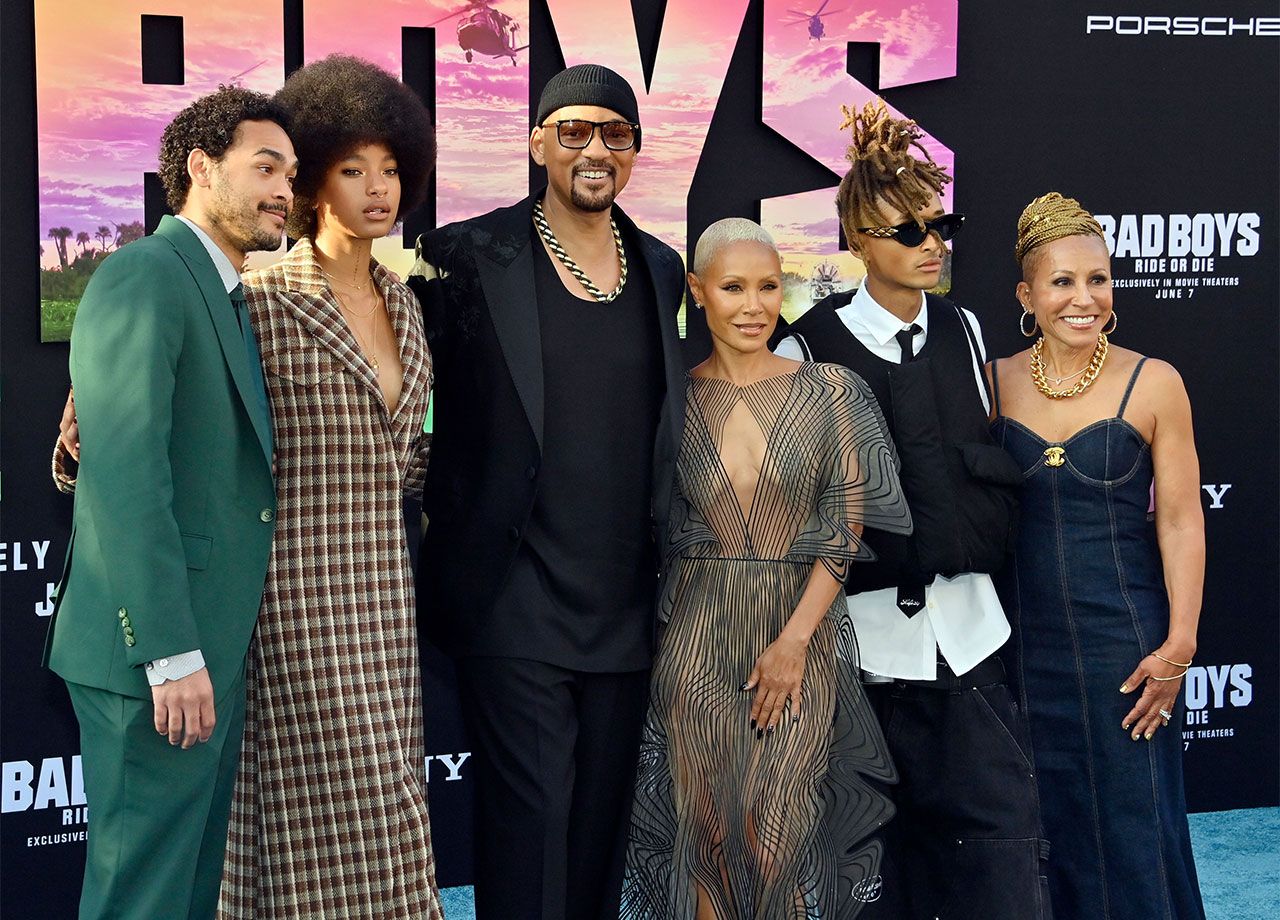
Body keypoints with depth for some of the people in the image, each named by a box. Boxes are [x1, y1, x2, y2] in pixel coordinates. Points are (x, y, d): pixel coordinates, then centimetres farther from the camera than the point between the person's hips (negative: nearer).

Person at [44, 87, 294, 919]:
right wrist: (172, 656, -23)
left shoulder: (228, 297, 17)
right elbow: (125, 478, -21)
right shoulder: (143, 278, -13)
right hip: (158, 658, -9)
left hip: (212, 648, 9)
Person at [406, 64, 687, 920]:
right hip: (516, 601, -5)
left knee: (601, 821, 12)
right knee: (530, 821, -6)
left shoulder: (662, 270, 11)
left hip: (624, 604, 5)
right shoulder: (471, 256, -5)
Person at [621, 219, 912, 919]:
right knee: (708, 834, 5)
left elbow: (846, 527, -3)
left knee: (780, 840, -2)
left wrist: (796, 637, -10)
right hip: (698, 641, 1)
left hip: (802, 632, -1)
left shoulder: (828, 391, -1)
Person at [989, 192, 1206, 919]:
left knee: (1132, 827, 3)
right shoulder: (993, 383, 3)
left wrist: (1179, 646, -10)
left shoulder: (1154, 384, -5)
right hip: (1023, 641, 3)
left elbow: (1180, 522, -5)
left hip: (1123, 640, -3)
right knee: (1039, 828, 11)